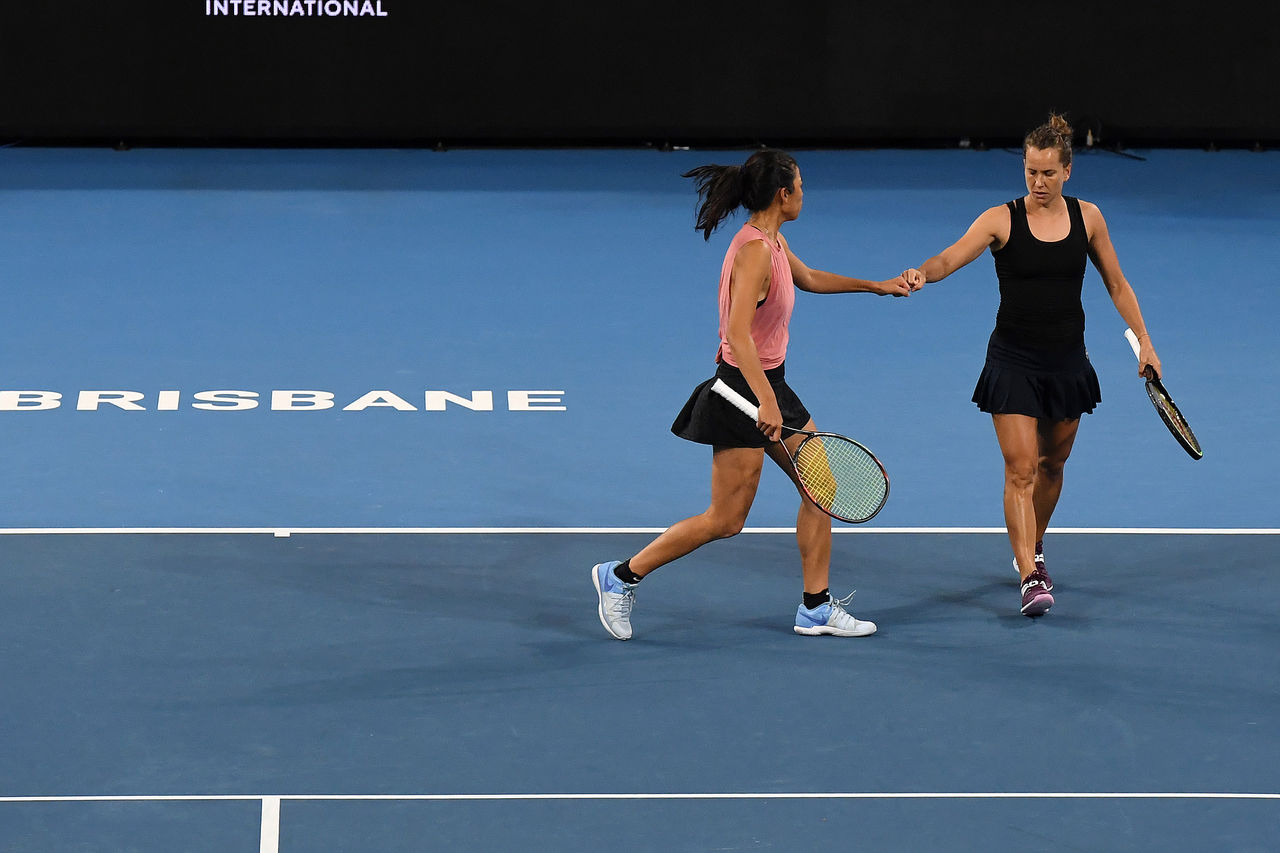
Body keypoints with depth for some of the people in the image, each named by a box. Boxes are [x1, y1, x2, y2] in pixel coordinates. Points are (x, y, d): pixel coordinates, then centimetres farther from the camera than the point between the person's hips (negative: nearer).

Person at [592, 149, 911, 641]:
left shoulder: (772, 242, 8)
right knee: (726, 520, -3)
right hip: (744, 388, -10)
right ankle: (622, 576, 8)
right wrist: (766, 401, -37)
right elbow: (738, 334, -31)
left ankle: (816, 609, 15)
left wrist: (875, 286, 32)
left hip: (769, 385, 10)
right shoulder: (755, 250, -22)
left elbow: (808, 279, 30)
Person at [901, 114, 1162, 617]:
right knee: (1020, 469, -11)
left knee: (1051, 464, 16)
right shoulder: (1002, 220, -9)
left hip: (1067, 362, 4)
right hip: (1014, 362, -3)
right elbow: (952, 257, -23)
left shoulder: (1086, 217, 1)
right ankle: (1030, 577, -15)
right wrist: (922, 273, -45)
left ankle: (1032, 548, 39)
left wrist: (1144, 341, 6)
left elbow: (1116, 283, 11)